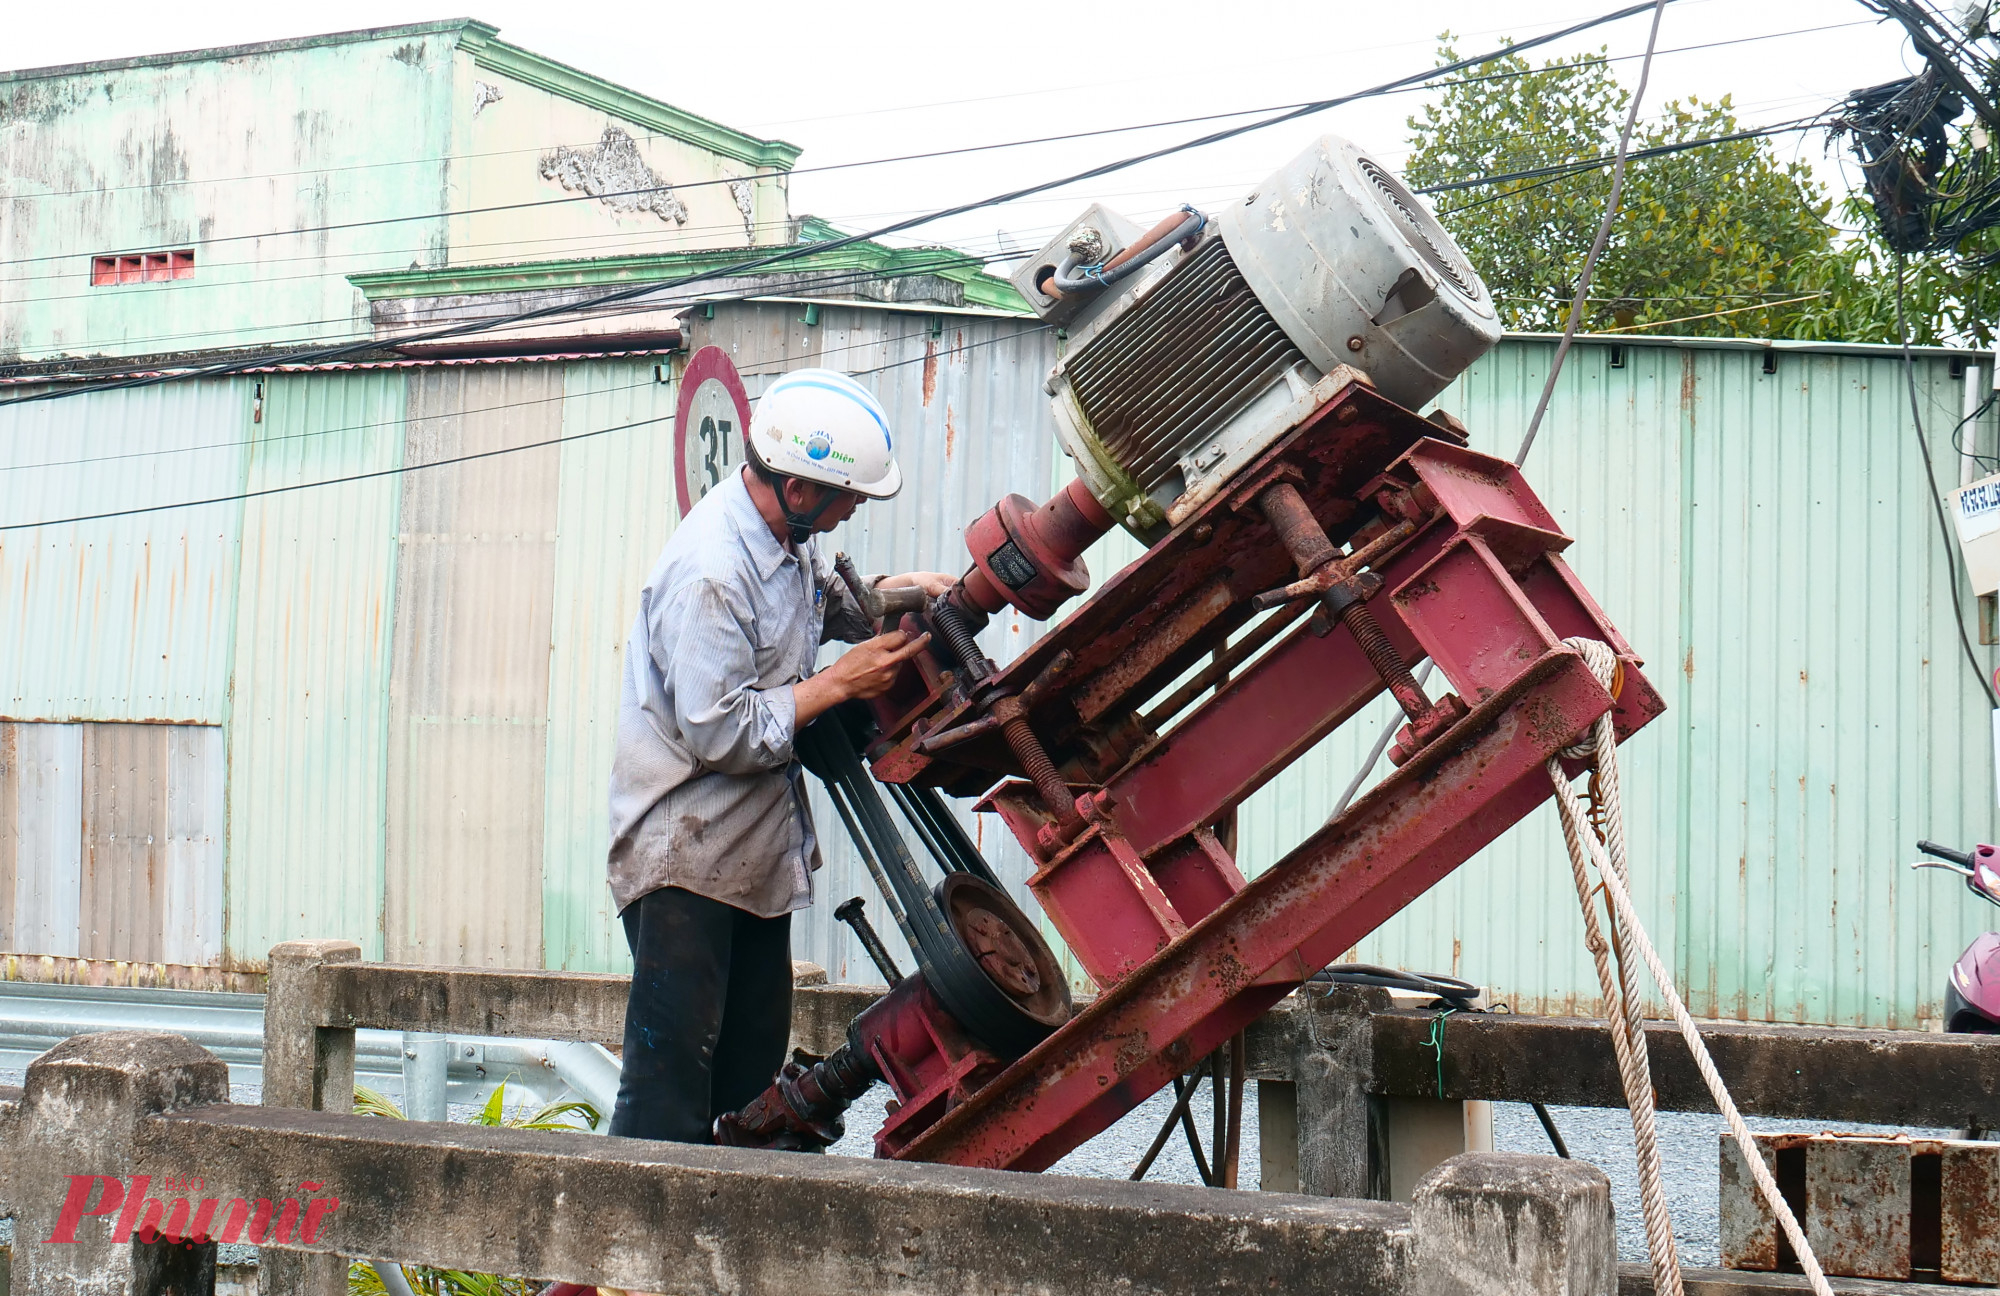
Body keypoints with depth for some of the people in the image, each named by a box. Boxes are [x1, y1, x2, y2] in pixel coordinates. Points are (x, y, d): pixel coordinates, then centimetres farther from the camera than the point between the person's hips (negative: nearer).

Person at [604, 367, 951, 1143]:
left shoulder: (789, 536, 5)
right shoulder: (708, 572, -24)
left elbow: (820, 601, 27)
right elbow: (721, 734, -25)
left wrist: (890, 595, 6)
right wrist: (840, 682, -17)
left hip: (758, 848, 9)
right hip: (686, 856, -9)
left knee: (753, 1073, 13)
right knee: (668, 1104, -7)